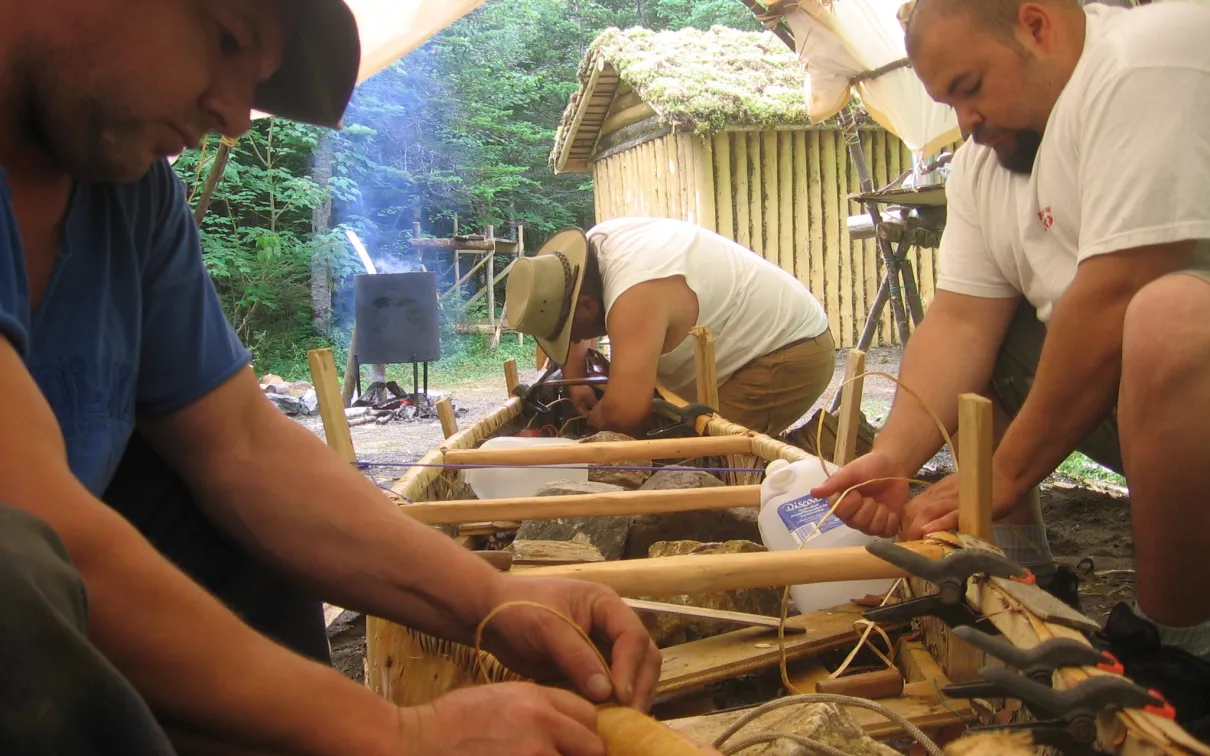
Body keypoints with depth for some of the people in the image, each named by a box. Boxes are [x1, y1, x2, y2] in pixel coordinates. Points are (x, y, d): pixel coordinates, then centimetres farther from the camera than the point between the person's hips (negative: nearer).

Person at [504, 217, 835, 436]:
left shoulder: (636, 296, -32)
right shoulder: (597, 243, -3)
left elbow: (624, 413, -39)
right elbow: (566, 318, 17)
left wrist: (595, 418, -17)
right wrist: (575, 380, 7)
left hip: (790, 353, -10)